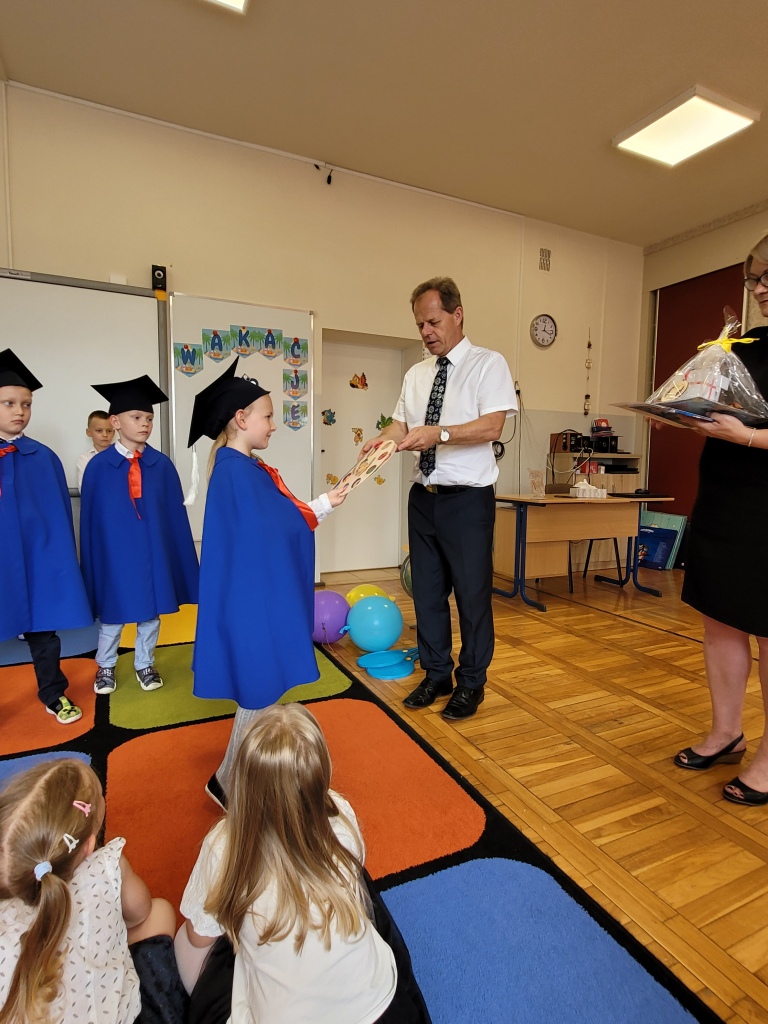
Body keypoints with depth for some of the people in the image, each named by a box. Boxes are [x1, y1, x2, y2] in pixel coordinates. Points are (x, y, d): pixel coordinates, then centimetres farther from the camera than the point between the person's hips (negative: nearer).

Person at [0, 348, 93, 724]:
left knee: (43, 632, 14)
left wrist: (64, 560, 0)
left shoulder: (45, 459, 1)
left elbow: (61, 513, 2)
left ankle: (54, 696, 32)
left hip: (38, 559, 1)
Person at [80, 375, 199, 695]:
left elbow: (175, 512, 0)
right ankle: (105, 666, 37)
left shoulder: (162, 464, -3)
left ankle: (144, 664, 34)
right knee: (112, 612, 14)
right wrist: (92, 561, -2)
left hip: (154, 551, 2)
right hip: (114, 552, -1)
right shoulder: (98, 466, -7)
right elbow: (90, 518, -4)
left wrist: (177, 555, 0)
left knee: (151, 612, 13)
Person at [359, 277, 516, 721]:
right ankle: (437, 675, 31)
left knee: (472, 592, 3)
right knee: (427, 590, 14)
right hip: (423, 497, 6)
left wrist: (438, 434, -27)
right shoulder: (416, 374, 14)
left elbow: (492, 425, -16)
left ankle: (472, 683, 23)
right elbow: (402, 422, 13)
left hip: (467, 498, -6)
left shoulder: (489, 364, -4)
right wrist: (385, 437, -9)